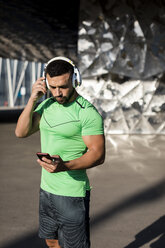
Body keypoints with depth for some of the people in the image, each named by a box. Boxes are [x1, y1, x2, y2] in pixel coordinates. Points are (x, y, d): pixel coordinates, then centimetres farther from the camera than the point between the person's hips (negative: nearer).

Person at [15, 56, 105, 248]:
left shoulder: (87, 112, -16)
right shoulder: (46, 105, 6)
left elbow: (98, 154, -19)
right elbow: (21, 132, 0)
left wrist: (64, 166, -34)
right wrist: (33, 99, -11)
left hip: (72, 194, -7)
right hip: (46, 189, 7)